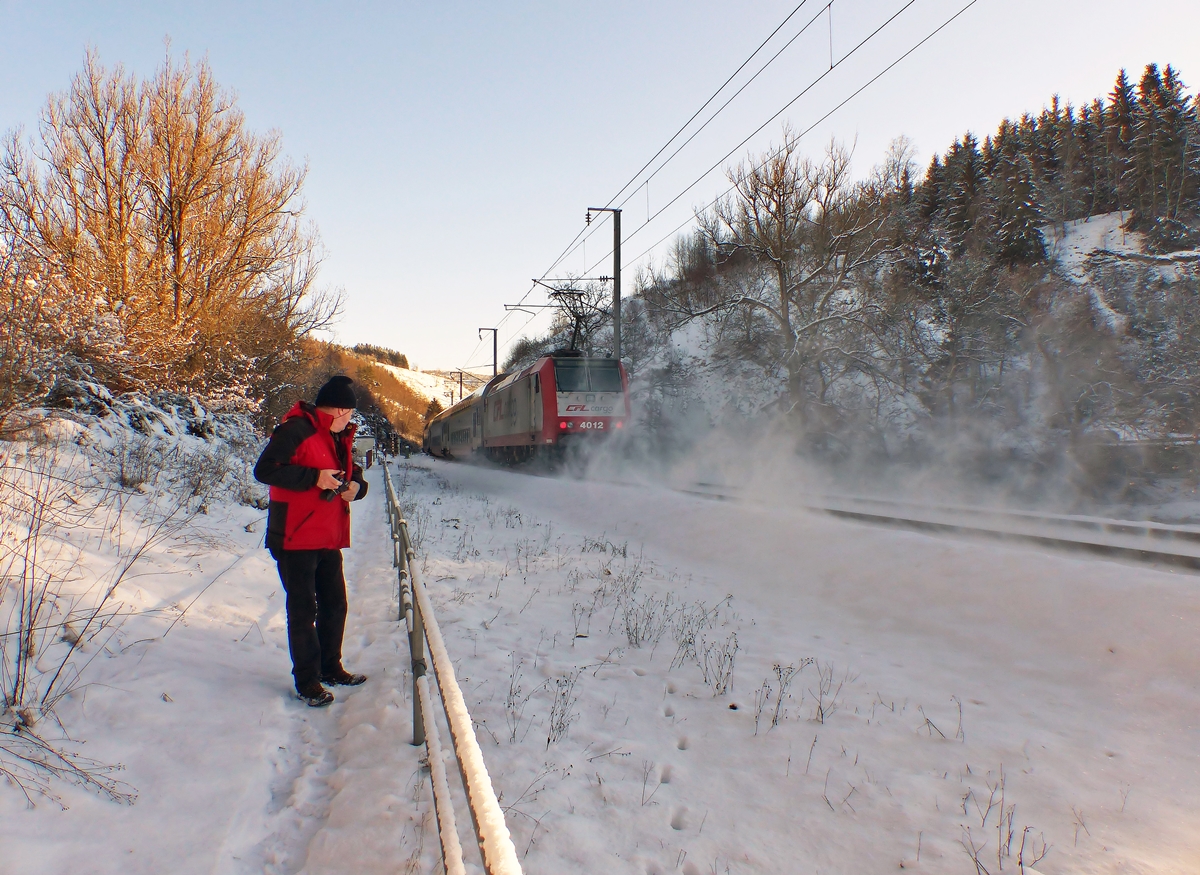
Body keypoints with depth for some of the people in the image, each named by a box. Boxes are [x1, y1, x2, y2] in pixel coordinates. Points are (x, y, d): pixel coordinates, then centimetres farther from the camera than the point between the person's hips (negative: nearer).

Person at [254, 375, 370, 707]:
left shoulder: (340, 438, 14)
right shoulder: (295, 430, -13)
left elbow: (353, 473, 20)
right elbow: (264, 469, -20)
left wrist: (355, 486, -4)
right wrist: (314, 477, -25)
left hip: (329, 539, 8)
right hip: (295, 539, -8)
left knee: (335, 604, 15)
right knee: (303, 610, 0)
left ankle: (331, 667, 31)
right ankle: (307, 681, 12)